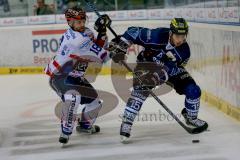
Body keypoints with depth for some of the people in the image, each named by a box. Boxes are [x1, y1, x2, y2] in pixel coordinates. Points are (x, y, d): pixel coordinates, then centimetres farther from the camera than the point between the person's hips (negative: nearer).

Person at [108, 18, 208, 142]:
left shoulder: (184, 51, -23)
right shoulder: (158, 36, -34)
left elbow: (177, 71, -19)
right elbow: (134, 32, -25)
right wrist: (120, 46, -31)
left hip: (170, 69, 4)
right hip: (146, 64, -4)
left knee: (193, 90, -5)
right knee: (141, 90, -30)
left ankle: (191, 118, 22)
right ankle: (126, 122, -23)